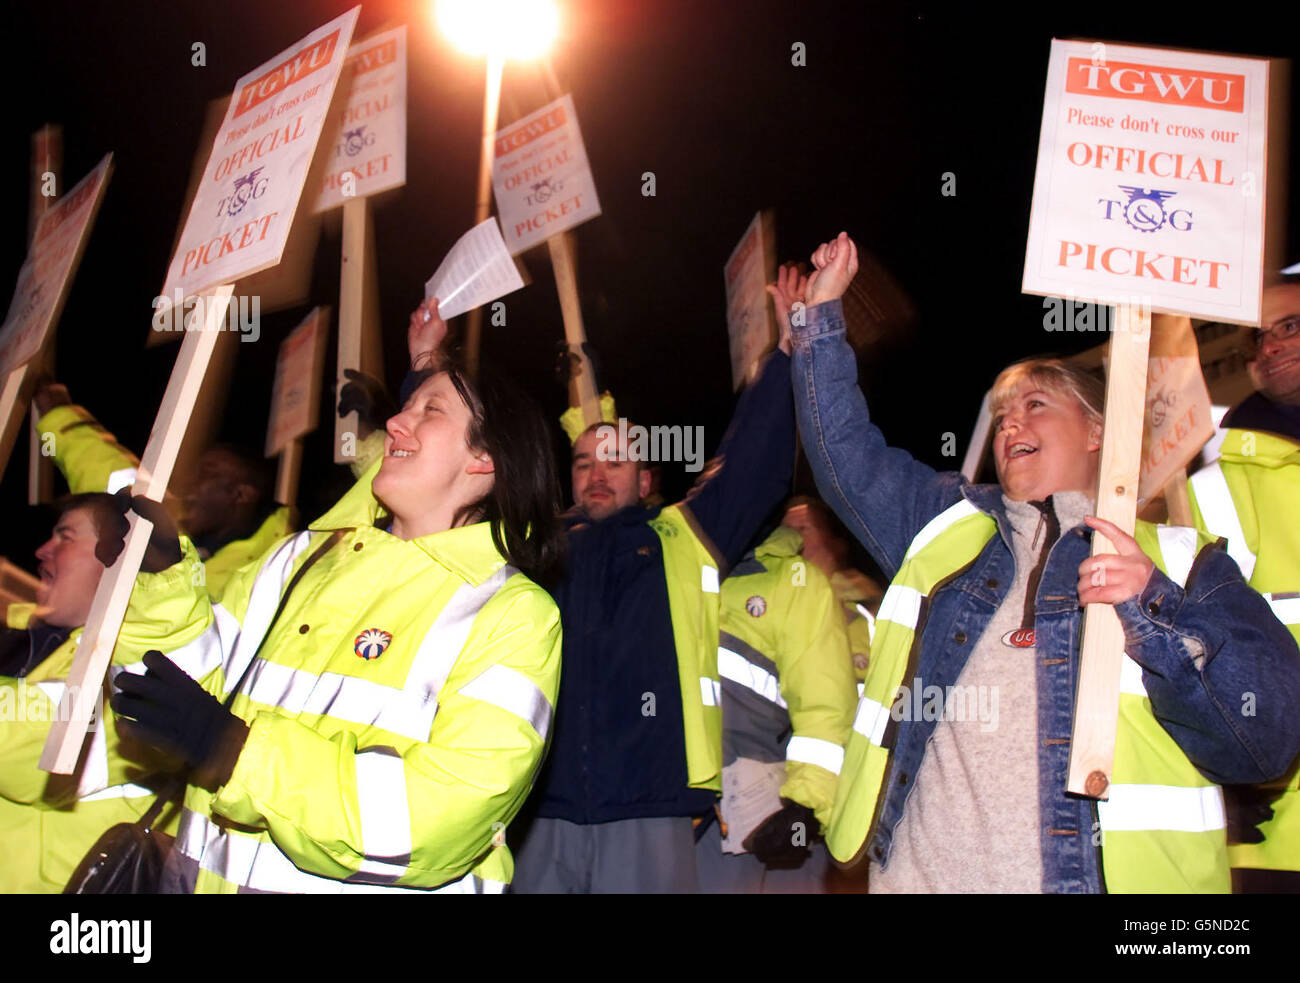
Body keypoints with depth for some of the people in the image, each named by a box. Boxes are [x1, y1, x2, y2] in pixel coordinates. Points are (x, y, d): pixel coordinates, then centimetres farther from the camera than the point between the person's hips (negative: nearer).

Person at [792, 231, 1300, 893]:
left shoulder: (1181, 563, 4)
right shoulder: (945, 526, 16)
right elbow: (844, 449, 20)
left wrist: (1153, 614, -19)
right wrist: (823, 309, 15)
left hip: (1106, 875, -3)